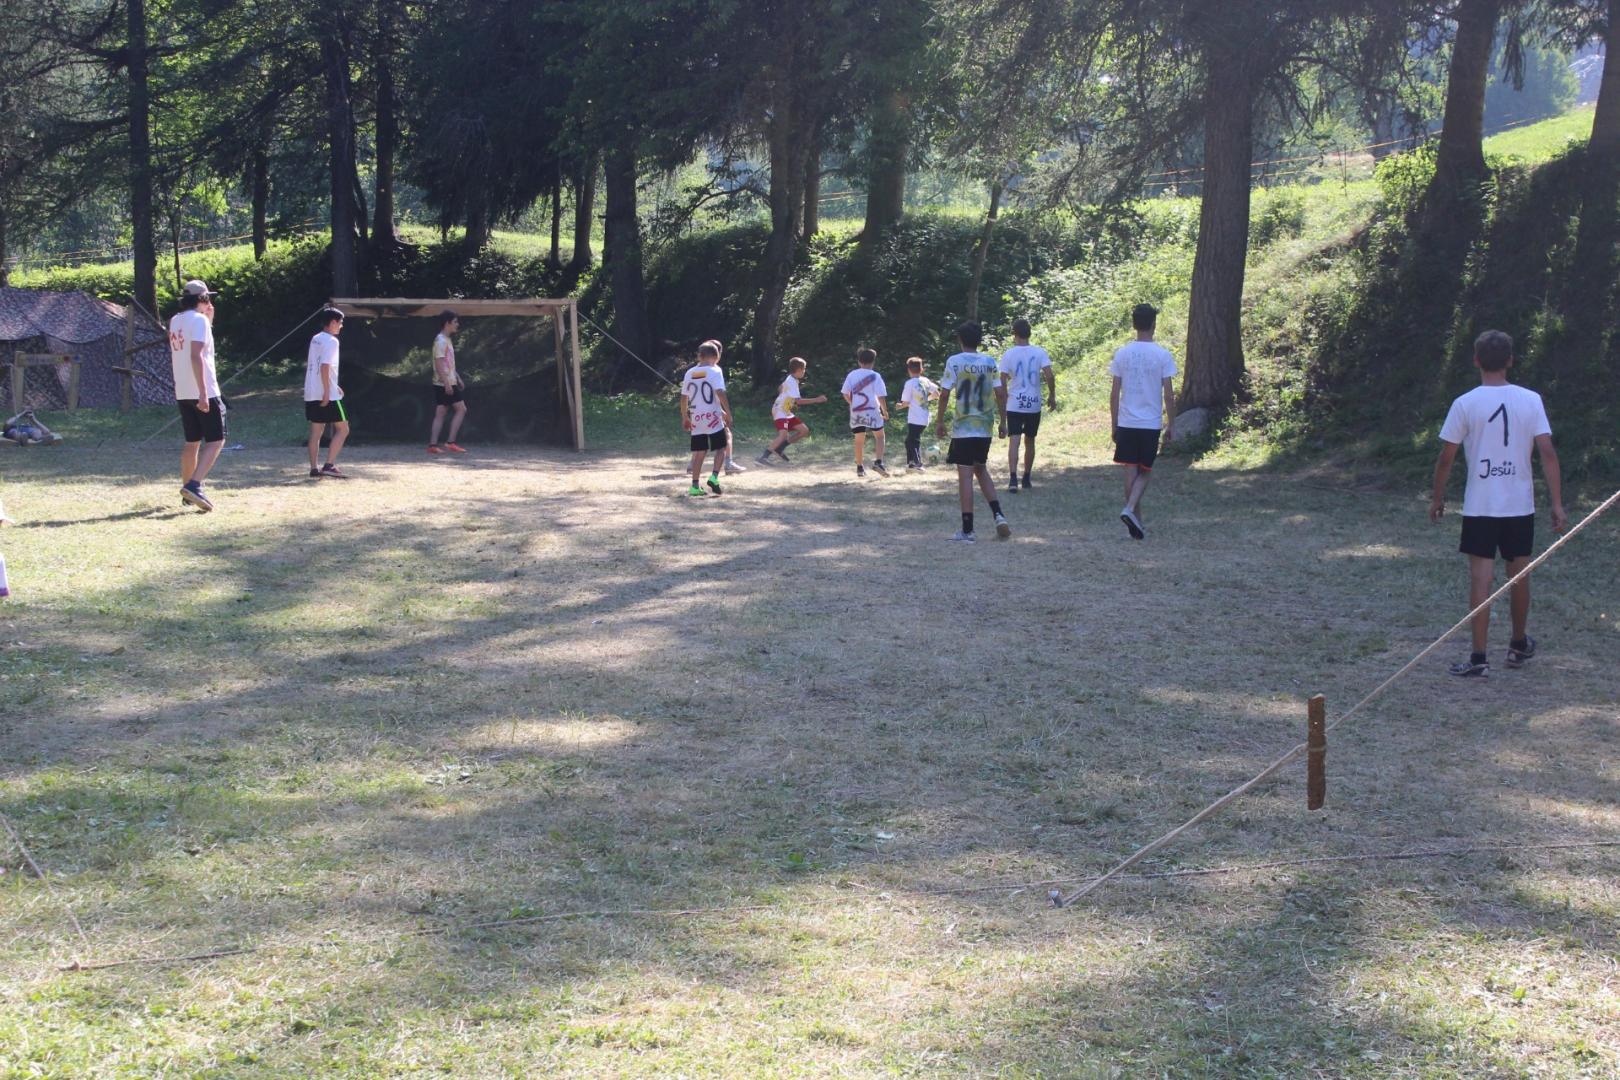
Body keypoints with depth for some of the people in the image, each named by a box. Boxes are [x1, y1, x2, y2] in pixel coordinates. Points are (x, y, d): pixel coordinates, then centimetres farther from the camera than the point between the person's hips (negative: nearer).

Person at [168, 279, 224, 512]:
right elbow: (196, 356, -21)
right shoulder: (199, 320, -11)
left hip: (182, 393, 8)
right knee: (215, 440, -5)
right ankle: (194, 485, -20)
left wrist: (208, 321, 23)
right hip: (204, 392, -8)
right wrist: (203, 393, -25)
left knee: (192, 442, 16)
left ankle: (187, 490, 18)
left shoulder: (175, 321, 14)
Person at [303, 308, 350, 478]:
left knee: (316, 431, 10)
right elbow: (325, 366, -21)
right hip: (327, 395, -9)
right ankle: (329, 465, -11)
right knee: (342, 428, -2)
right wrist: (327, 392, -20)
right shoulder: (331, 341, -11)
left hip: (311, 393, 9)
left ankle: (314, 468, 9)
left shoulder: (315, 339, 16)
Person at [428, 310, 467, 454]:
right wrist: (447, 383, -23)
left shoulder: (447, 340, 18)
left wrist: (458, 378, 23)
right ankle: (450, 442, -7)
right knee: (461, 409, -6)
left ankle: (432, 445, 2)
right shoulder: (441, 341, -13)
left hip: (448, 384, 10)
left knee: (440, 414, 6)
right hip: (445, 384, -10)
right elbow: (439, 364, -19)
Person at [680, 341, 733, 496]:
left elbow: (683, 397, 10)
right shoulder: (714, 371, -7)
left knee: (699, 452, 8)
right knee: (721, 448, 8)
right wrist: (728, 413, -13)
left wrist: (684, 417, 20)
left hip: (696, 418, 4)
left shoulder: (690, 373, 8)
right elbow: (720, 393, -18)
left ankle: (695, 486, 4)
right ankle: (714, 477, -10)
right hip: (712, 416, -4)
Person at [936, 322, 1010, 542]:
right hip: (985, 428, 4)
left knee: (965, 475, -2)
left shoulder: (954, 362, -7)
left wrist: (940, 421, 3)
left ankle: (967, 530, -3)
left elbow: (945, 395, -8)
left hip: (963, 429, -4)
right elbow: (1001, 394, 1)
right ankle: (998, 515, 7)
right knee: (981, 470, 21)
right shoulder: (990, 362, 4)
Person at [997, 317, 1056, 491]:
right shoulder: (1039, 352, -1)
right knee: (1029, 441, 16)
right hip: (1034, 405, 2)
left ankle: (1013, 478, -24)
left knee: (1014, 440, -7)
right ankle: (1026, 479, 24)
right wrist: (1052, 396, 4)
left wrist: (1003, 411, 6)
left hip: (1014, 405, -2)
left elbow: (1002, 384, -2)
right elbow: (1049, 376, -11)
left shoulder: (1008, 355, -2)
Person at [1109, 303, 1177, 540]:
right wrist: (1171, 425, 5)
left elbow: (1114, 394, 2)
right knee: (1144, 472, 9)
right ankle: (1130, 509, -13)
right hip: (1151, 423, -2)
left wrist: (1114, 425, 11)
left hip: (1126, 423, 2)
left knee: (1131, 472, 8)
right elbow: (1169, 395, -6)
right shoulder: (1162, 355, -6)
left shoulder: (1122, 353, 0)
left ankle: (1137, 522, 11)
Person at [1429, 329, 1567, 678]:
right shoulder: (1530, 400, -3)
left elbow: (1446, 458, -5)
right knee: (1519, 575, 17)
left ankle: (1479, 658, -6)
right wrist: (1557, 504, -4)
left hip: (1480, 507, -2)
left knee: (1481, 578, -2)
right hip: (1520, 506, 2)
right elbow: (1548, 454, -7)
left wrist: (1437, 498, 8)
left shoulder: (1465, 404, -8)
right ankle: (1519, 645, 33)